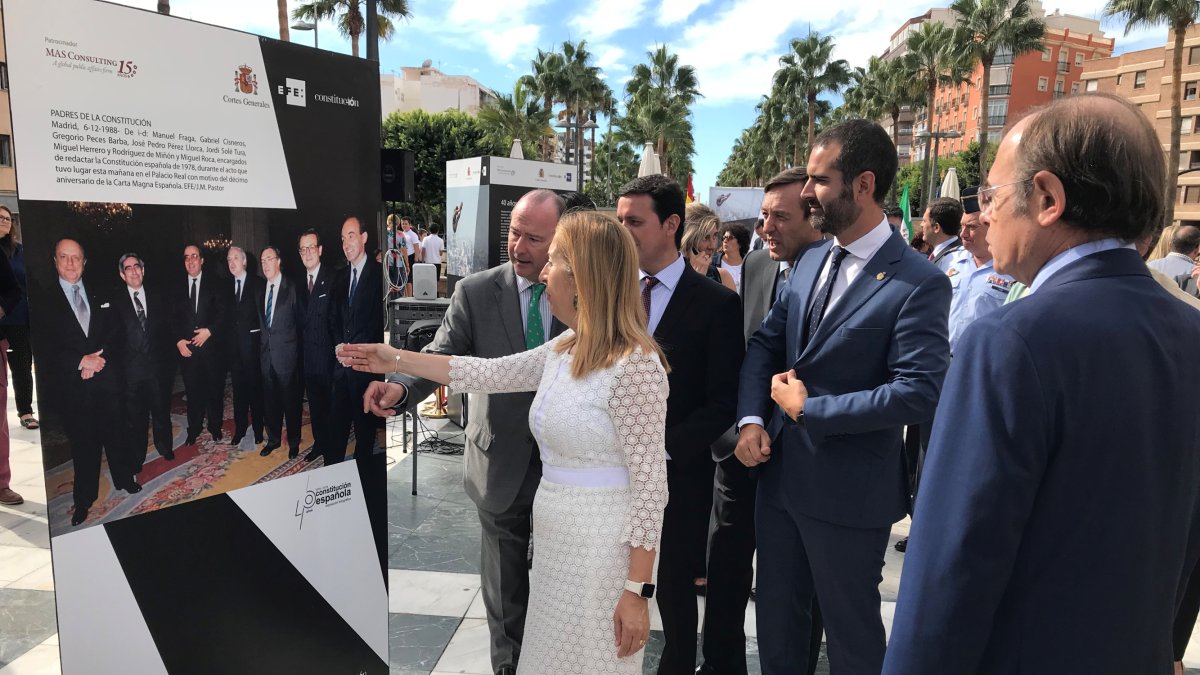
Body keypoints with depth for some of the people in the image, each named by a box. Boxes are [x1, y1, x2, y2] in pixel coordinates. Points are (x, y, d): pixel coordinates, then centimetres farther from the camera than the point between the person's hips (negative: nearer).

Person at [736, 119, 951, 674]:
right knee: (775, 618, 22)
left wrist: (807, 410, -17)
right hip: (779, 475, 7)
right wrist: (752, 419, -8)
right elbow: (764, 342, 8)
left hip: (848, 491, -6)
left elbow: (919, 393, -23)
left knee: (851, 628, 16)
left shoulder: (919, 283, -16)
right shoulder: (810, 261, 7)